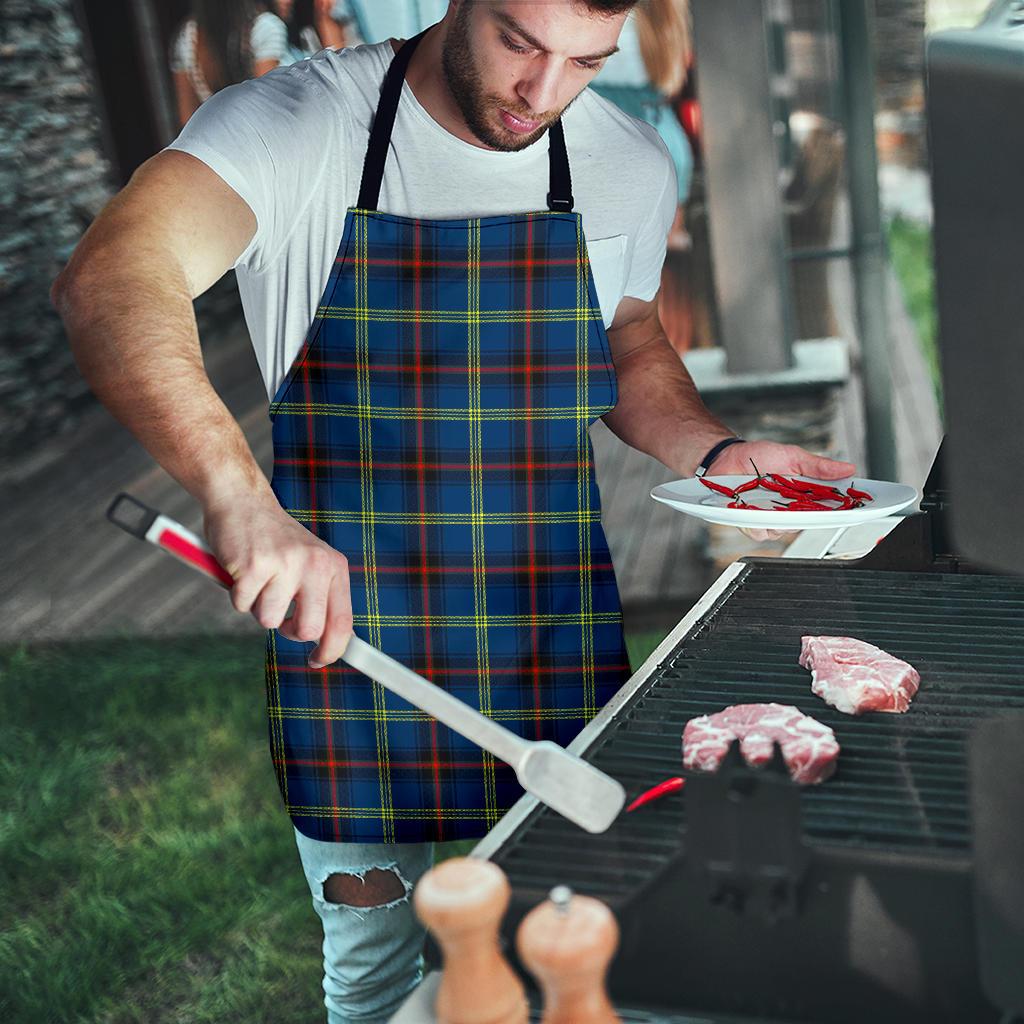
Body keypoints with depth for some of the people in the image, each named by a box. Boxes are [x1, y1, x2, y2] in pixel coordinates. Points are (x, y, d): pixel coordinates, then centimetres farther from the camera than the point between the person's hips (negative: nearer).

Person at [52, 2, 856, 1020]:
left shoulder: (630, 165, 0)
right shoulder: (296, 123, -14)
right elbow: (109, 281, -31)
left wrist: (716, 452, -2)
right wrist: (238, 494, -47)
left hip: (557, 665, 3)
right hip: (345, 643, -2)